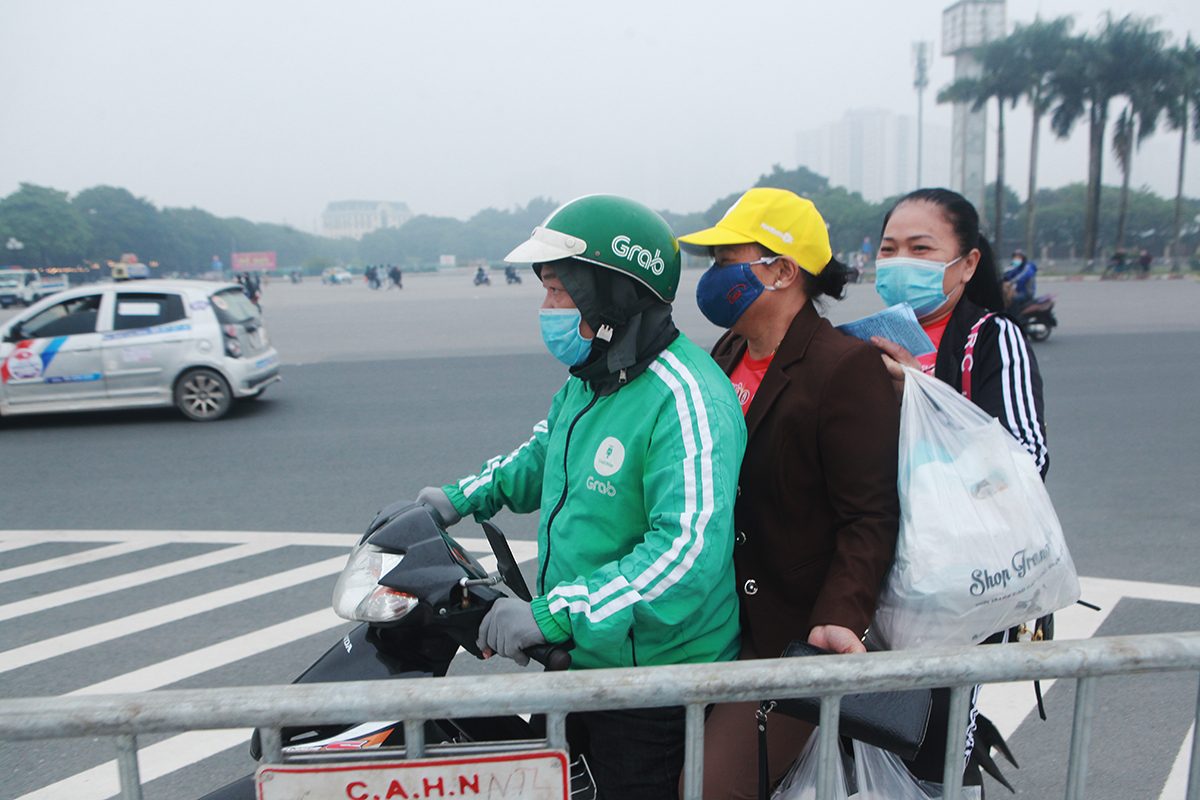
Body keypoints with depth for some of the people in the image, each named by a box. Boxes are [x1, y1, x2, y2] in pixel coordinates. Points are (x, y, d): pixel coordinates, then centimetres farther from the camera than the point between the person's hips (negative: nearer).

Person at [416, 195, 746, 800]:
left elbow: (689, 551, -35)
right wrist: (463, 498, 15)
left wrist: (551, 615, -35)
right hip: (577, 656, 9)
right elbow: (546, 451, 26)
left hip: (652, 687, -8)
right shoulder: (587, 381, 6)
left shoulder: (685, 399, -26)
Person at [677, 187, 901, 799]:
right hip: (718, 621, 8)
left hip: (793, 634, -8)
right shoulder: (729, 353, 10)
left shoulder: (847, 367, -15)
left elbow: (870, 519, -17)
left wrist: (839, 619, -28)